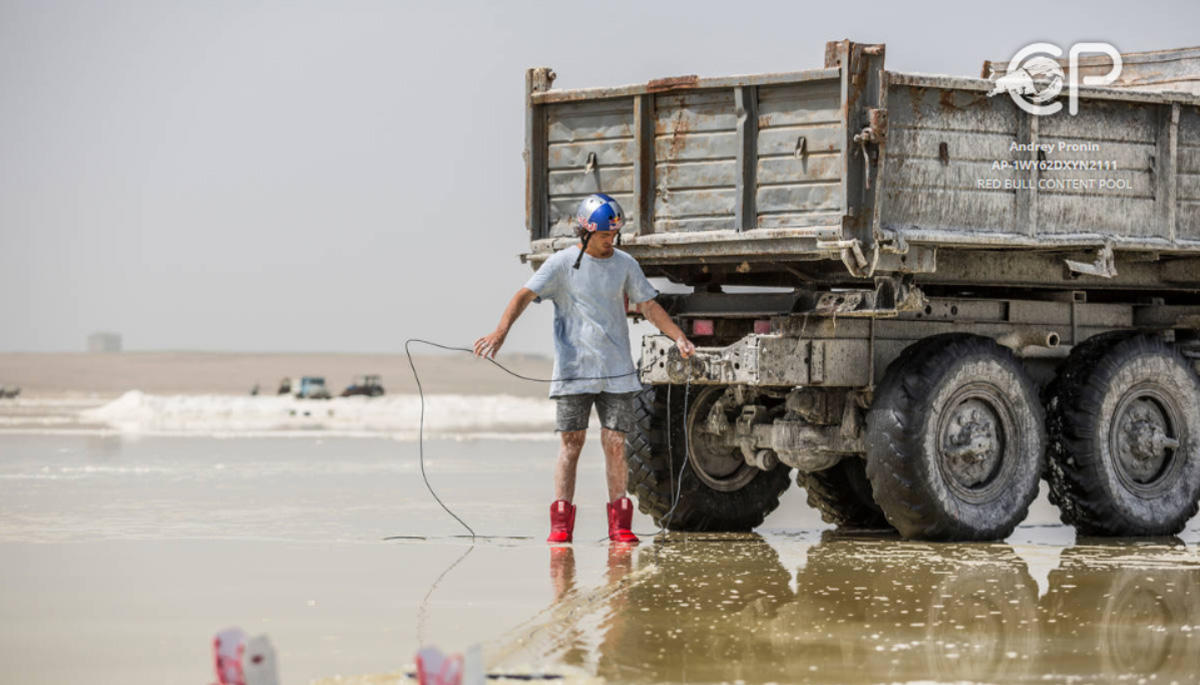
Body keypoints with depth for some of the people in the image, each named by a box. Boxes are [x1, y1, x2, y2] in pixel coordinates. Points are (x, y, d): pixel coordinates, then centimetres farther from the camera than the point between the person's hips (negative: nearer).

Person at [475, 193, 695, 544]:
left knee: (615, 443, 0)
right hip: (574, 369, -3)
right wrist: (500, 332, -29)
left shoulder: (625, 265, 8)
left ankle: (619, 523, 7)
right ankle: (561, 524, -1)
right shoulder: (561, 264, -4)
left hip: (617, 370, 3)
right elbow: (525, 295, -13)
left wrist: (678, 337, 0)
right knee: (571, 442, -4)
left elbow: (649, 305, 14)